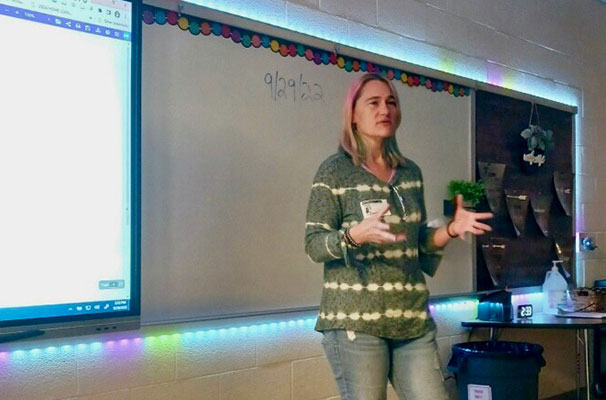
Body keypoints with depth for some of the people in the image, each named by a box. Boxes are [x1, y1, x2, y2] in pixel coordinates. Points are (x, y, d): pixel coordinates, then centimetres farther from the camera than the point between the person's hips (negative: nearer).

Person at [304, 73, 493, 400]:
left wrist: (450, 230, 2)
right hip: (355, 319, -5)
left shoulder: (411, 172, 14)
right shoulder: (334, 170, -2)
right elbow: (314, 244, -6)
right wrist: (355, 235, -25)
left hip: (412, 317, 5)